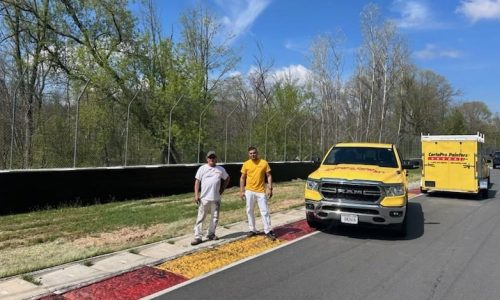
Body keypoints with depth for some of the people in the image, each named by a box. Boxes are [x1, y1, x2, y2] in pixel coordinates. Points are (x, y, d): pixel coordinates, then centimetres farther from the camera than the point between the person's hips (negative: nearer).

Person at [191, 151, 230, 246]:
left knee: (215, 217, 10)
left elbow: (227, 178, 21)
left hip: (216, 198, 3)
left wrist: (222, 189, 14)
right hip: (204, 198, -3)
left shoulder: (221, 169, 6)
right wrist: (196, 195, -8)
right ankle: (198, 237, 1)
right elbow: (197, 181, -1)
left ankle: (211, 234, 25)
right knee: (200, 217, -3)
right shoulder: (202, 168, 0)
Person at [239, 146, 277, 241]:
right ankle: (252, 230, 20)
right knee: (249, 211, 8)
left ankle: (268, 231, 5)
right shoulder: (246, 164, 1)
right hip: (249, 191, 2)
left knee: (264, 211, -1)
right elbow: (242, 178, 5)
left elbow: (269, 176, 0)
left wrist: (270, 188, -9)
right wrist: (241, 191, 0)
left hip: (261, 191, -2)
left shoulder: (264, 163, -3)